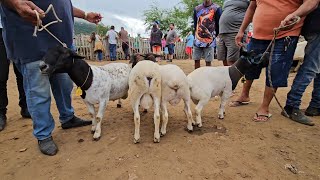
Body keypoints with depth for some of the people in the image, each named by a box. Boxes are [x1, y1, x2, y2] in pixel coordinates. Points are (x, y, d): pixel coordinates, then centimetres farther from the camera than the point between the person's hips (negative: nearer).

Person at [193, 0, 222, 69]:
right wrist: (196, 35, 13)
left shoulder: (216, 8, 0)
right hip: (197, 40, 4)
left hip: (209, 40, -3)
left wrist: (213, 36, 2)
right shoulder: (197, 8, 11)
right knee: (196, 60, 7)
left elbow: (218, 25, 1)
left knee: (208, 61, -1)